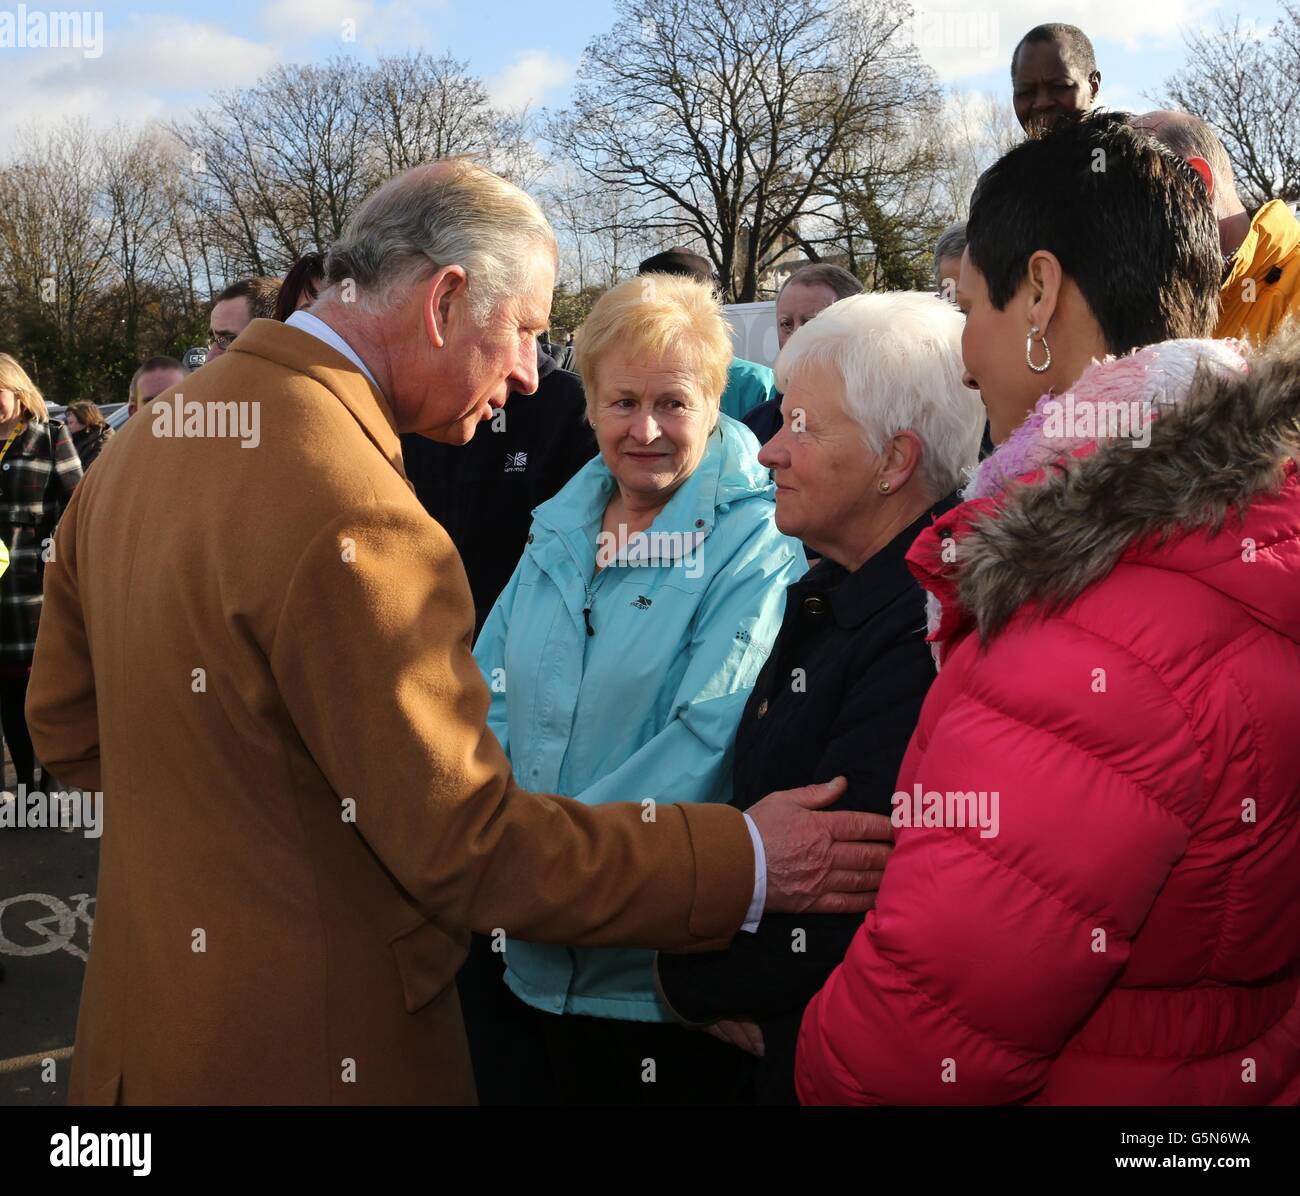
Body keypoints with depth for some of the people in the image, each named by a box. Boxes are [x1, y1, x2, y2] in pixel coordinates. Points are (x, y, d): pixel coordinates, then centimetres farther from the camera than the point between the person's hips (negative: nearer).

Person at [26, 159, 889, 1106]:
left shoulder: (146, 440, 2)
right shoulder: (354, 520, -28)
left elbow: (65, 723, 11)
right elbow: (470, 848, -25)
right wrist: (747, 865, -19)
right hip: (310, 1055, -8)